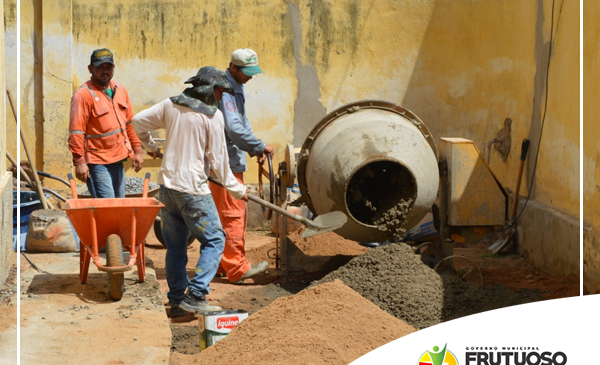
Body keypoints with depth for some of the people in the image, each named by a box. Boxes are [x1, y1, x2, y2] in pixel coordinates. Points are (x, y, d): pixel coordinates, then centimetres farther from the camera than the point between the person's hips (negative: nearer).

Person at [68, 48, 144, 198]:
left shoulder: (120, 90, 12)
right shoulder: (83, 94, -12)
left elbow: (130, 123, 18)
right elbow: (76, 131, -17)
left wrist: (137, 150, 14)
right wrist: (79, 161, -22)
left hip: (118, 160, 8)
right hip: (97, 162, -8)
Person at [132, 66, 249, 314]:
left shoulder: (171, 105, 7)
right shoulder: (213, 115, -9)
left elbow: (138, 122, 12)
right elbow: (217, 160, -8)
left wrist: (150, 146, 31)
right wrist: (237, 189, 5)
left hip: (167, 185, 6)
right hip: (193, 189, -6)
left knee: (175, 246, 14)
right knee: (214, 240, 4)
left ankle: (176, 299, 17)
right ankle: (195, 296, -6)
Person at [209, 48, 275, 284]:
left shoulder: (237, 87, 14)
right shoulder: (224, 90, -19)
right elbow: (234, 128, -26)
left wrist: (255, 149, 10)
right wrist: (260, 146, -16)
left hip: (233, 160, 10)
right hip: (224, 161, -10)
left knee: (236, 212, 14)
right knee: (233, 213, -8)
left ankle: (222, 263, 22)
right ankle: (236, 268, -5)